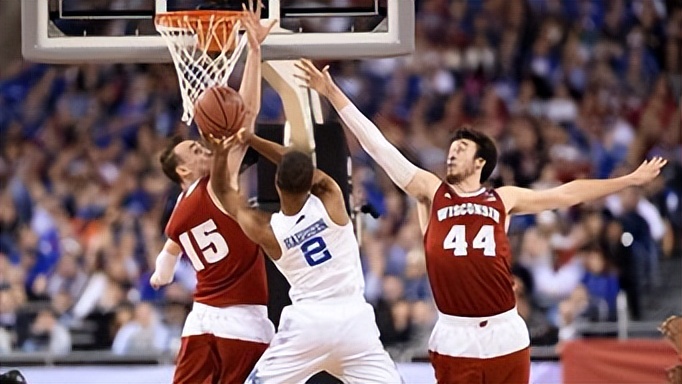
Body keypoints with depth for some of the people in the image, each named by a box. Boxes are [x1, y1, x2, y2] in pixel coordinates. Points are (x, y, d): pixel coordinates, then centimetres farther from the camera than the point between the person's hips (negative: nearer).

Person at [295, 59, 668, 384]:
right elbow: (378, 145, 3)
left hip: (506, 334, 1)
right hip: (455, 338, -1)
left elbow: (566, 194, 18)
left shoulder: (504, 199, 11)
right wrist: (332, 93, -2)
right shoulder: (430, 192, 7)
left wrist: (630, 180, 20)